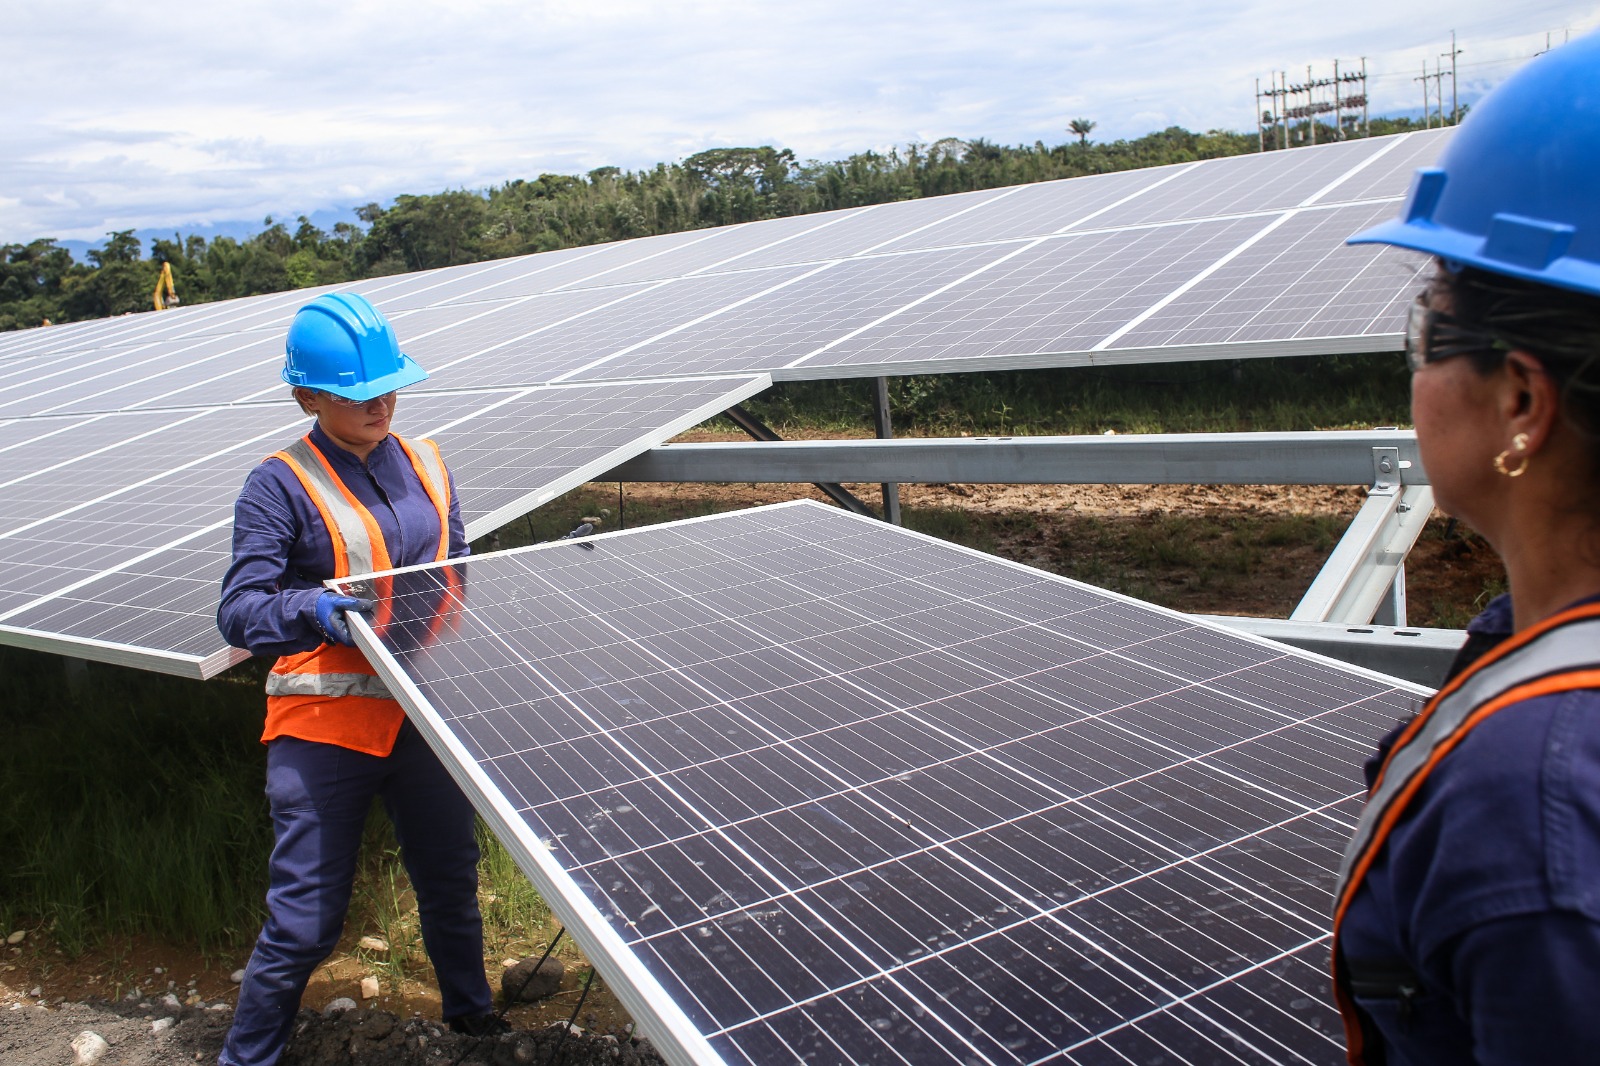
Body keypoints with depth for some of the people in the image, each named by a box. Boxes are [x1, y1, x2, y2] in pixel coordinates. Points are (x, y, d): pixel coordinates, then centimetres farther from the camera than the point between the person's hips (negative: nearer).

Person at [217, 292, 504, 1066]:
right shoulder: (281, 487, -9)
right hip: (325, 728, -5)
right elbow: (239, 612, -15)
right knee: (306, 919, 0)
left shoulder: (424, 466, 8)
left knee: (450, 879, 20)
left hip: (425, 713, 5)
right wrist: (315, 611, -32)